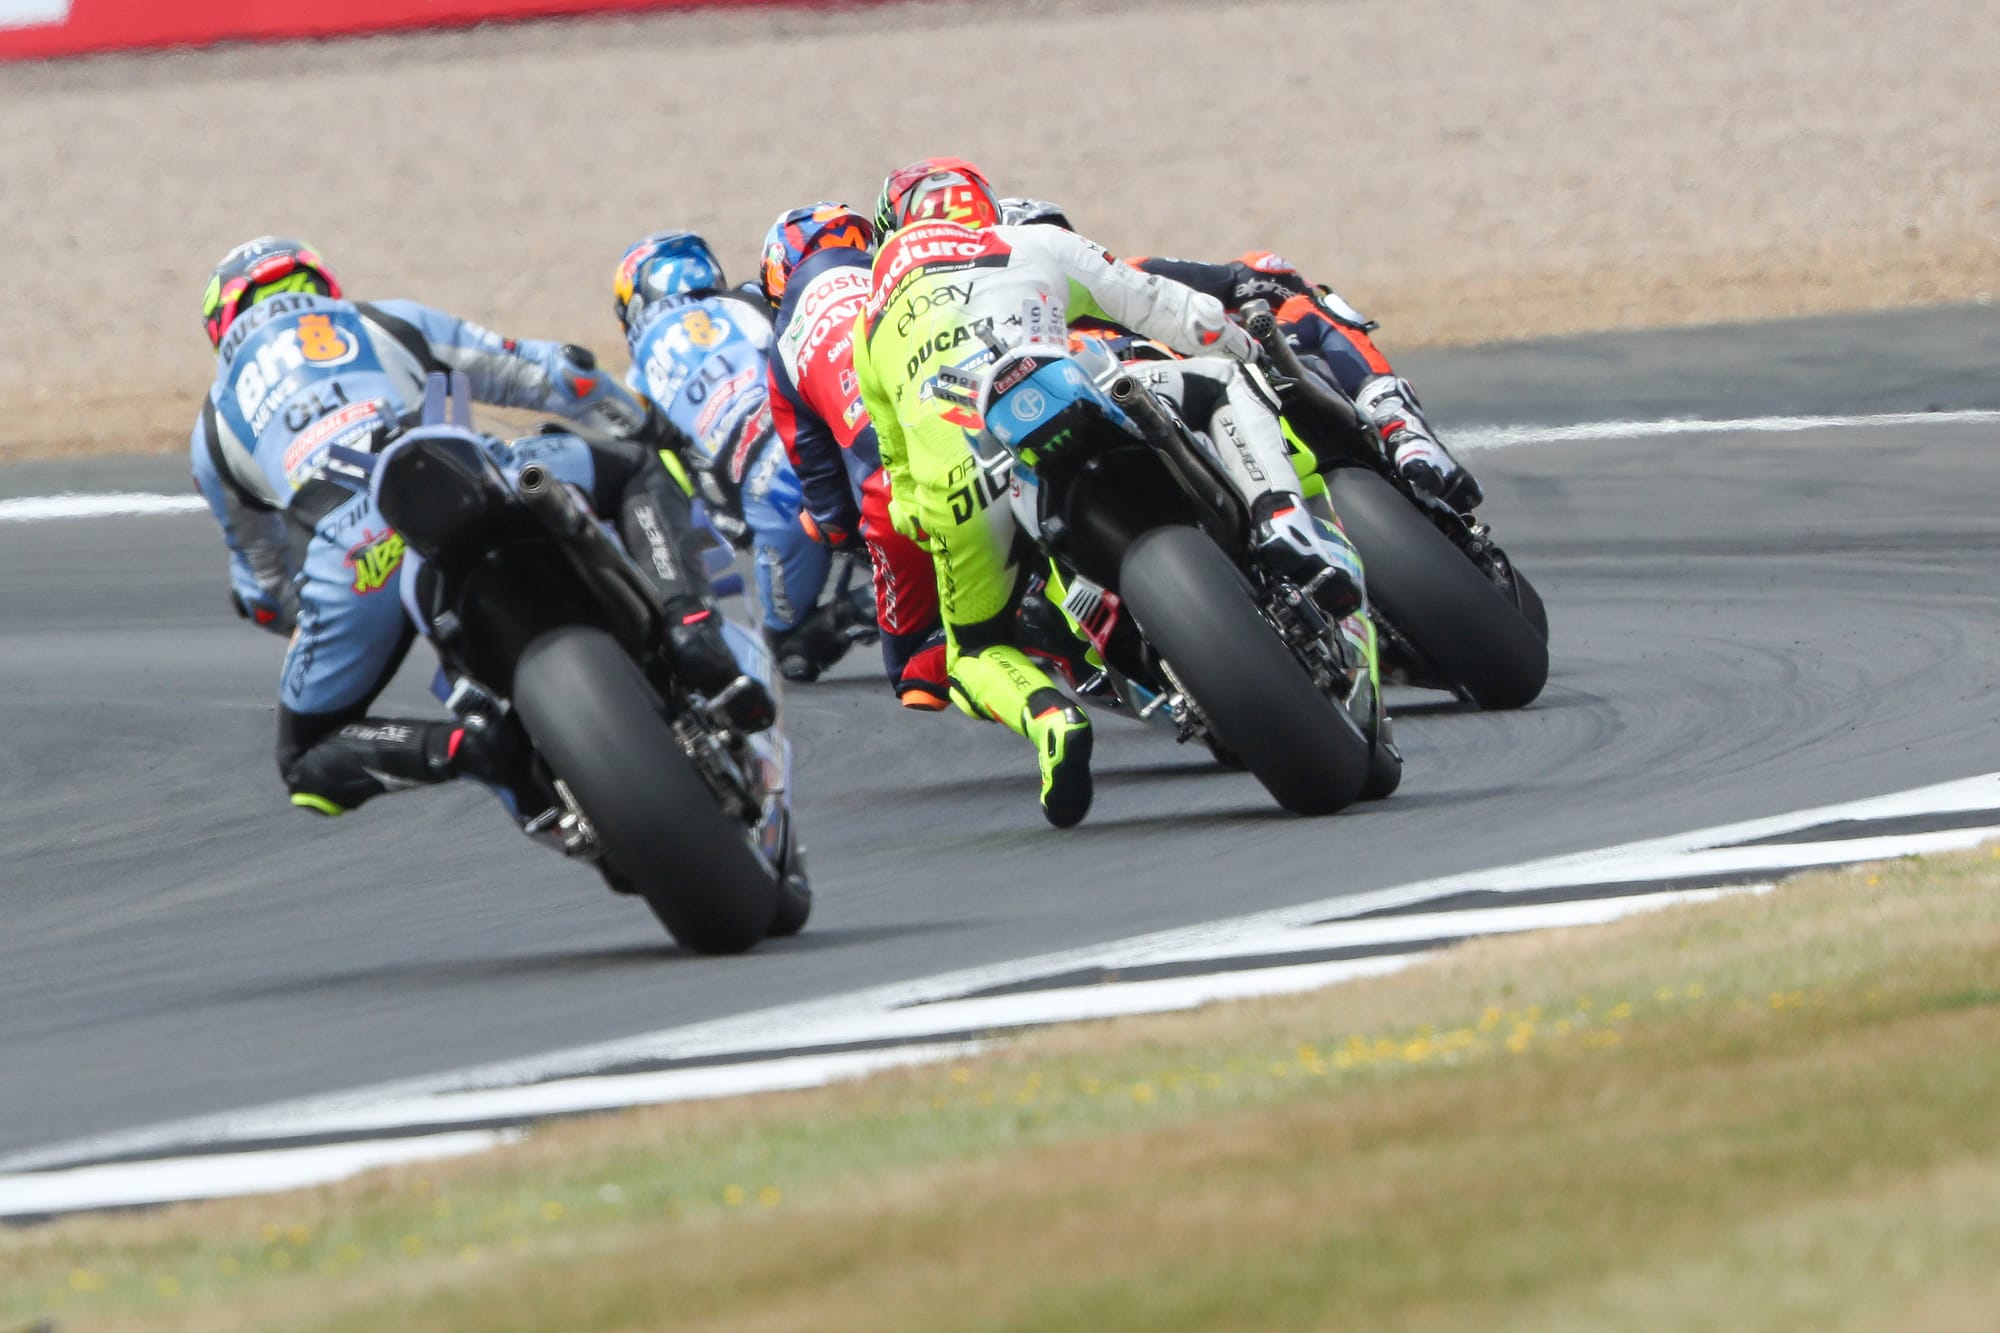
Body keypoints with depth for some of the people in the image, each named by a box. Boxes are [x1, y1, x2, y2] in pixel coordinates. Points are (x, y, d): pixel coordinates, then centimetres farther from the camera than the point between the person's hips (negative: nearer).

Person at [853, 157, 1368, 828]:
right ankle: (1282, 522, -7)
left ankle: (1049, 717, -15)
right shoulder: (1033, 246, 29)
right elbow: (1178, 315, 29)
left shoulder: (872, 327, 36)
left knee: (976, 653, 21)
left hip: (951, 481, 2)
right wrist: (1249, 350, 45)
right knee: (1224, 381, 20)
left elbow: (899, 474, 38)